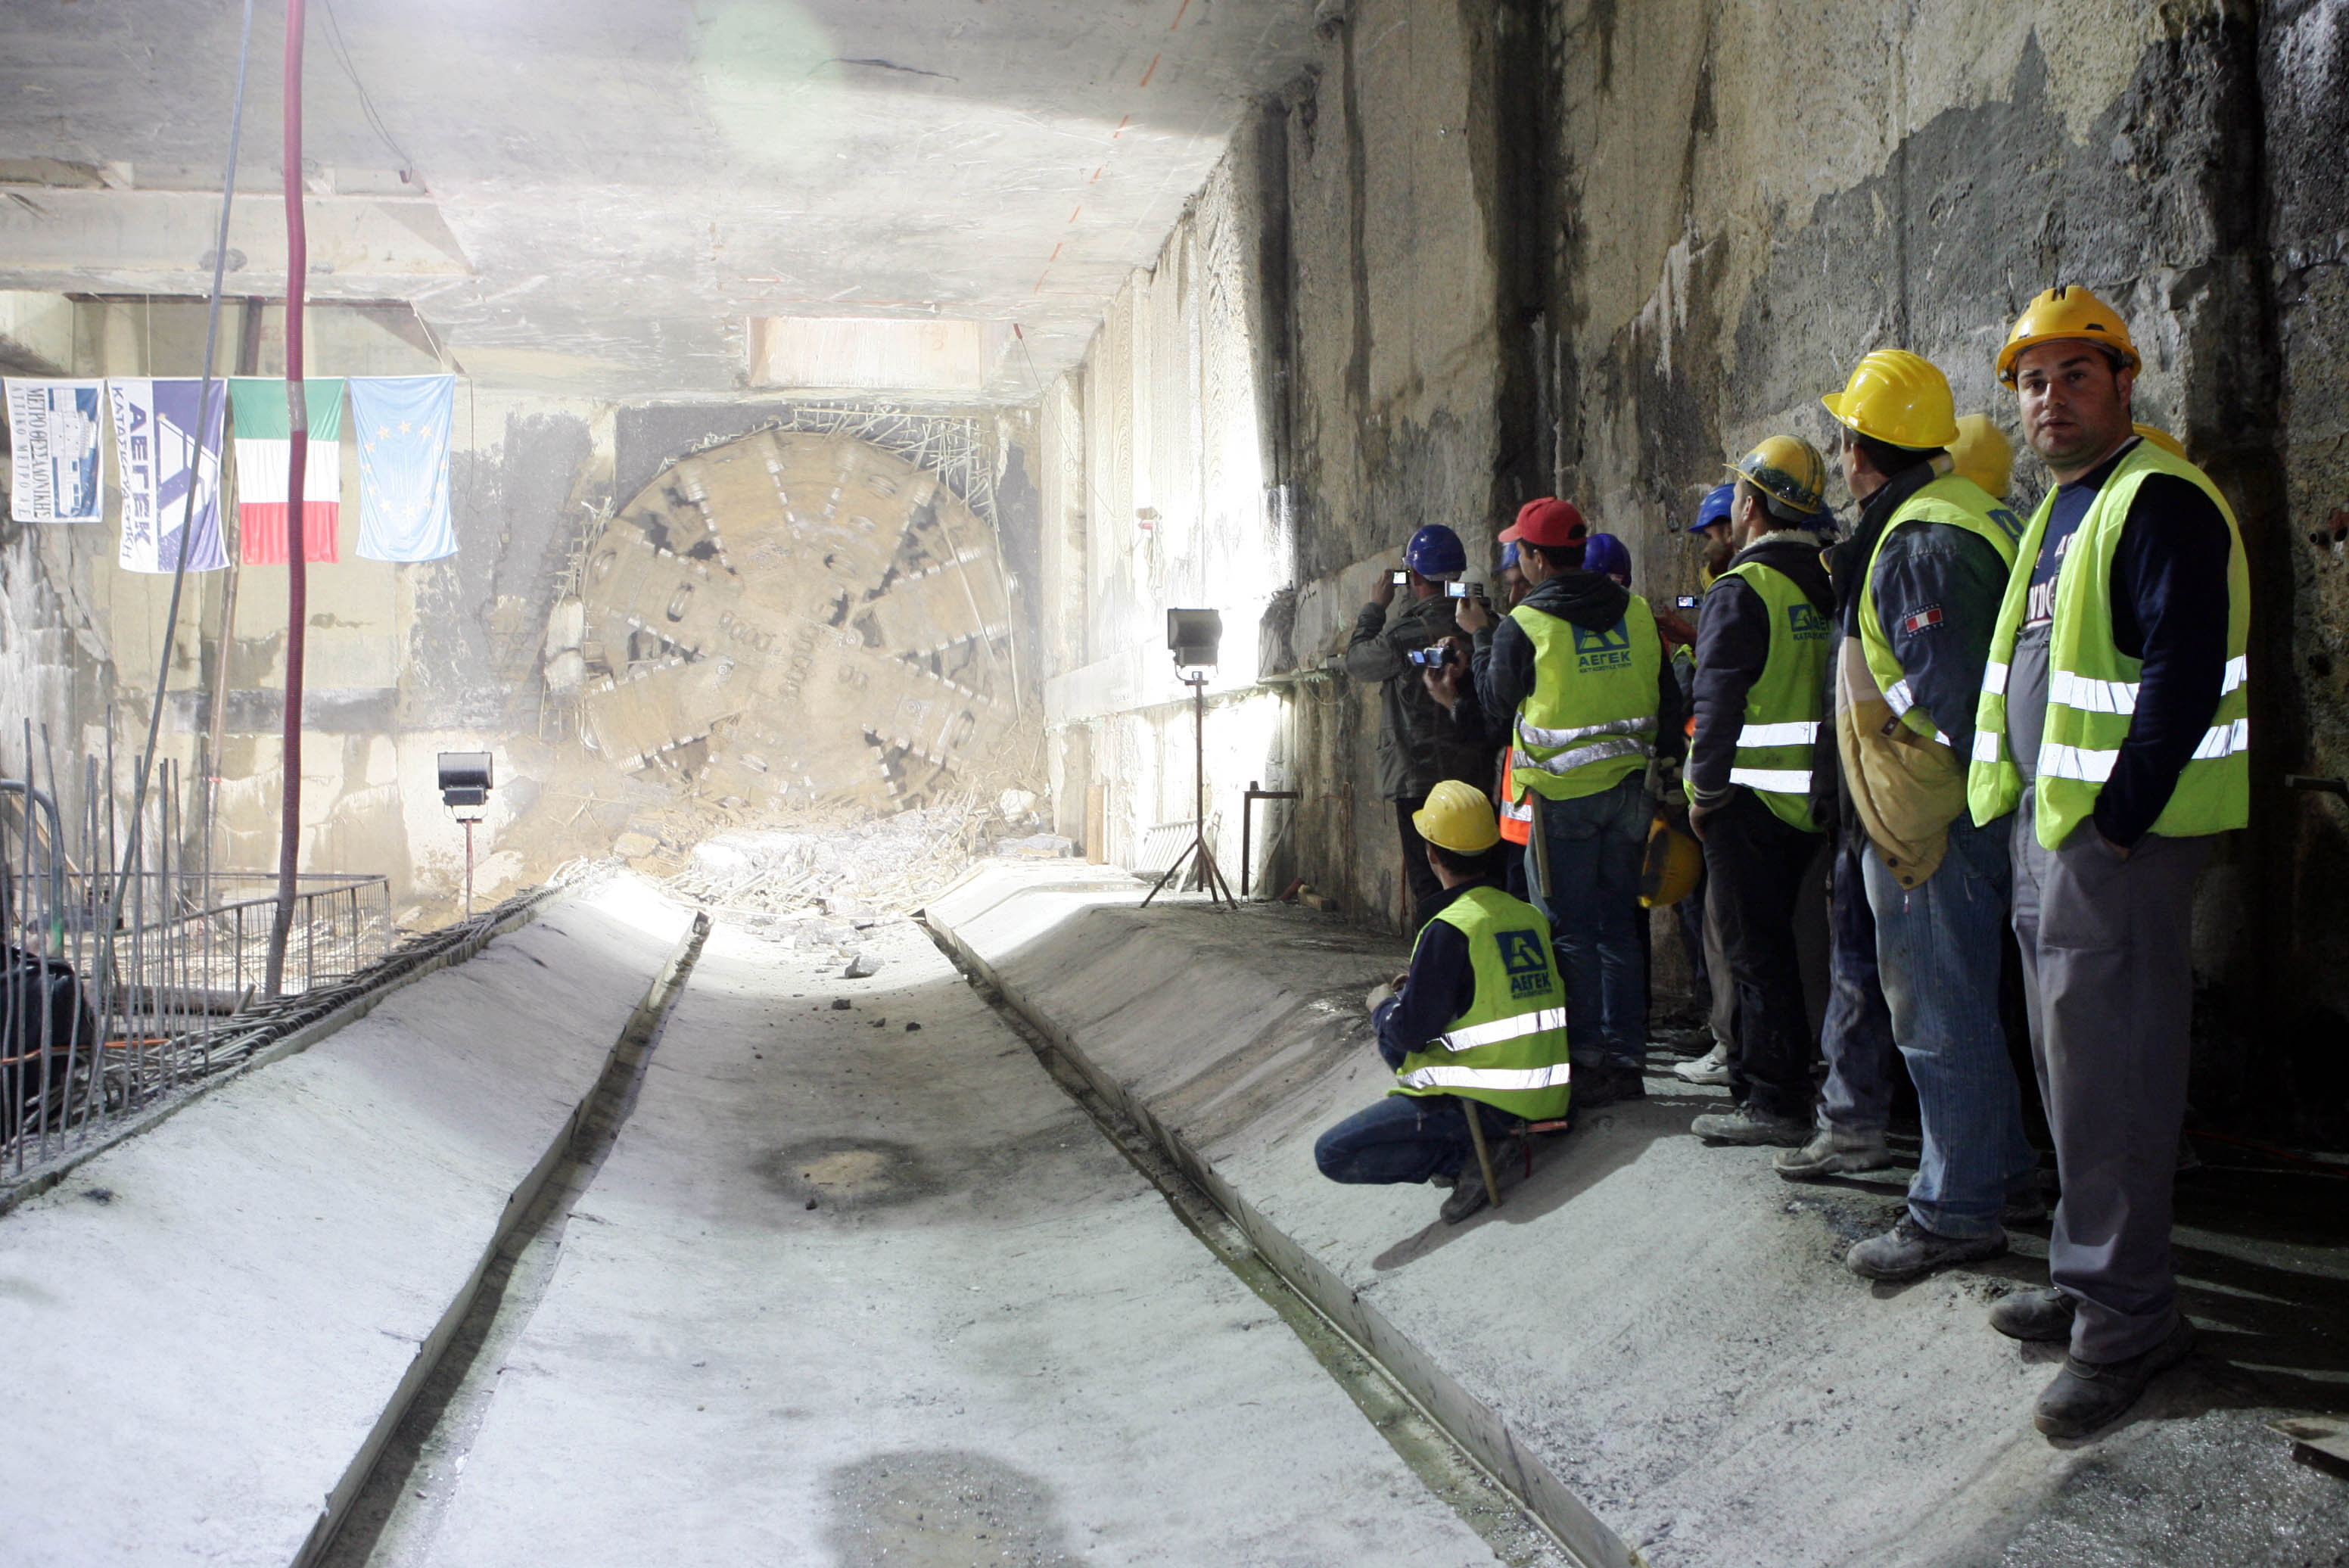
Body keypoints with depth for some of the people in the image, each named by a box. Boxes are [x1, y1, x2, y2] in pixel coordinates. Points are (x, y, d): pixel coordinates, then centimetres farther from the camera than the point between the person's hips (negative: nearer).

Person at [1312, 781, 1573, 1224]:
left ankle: (1471, 1155, -12)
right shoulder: (1531, 915, 7)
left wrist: (1385, 1011, 10)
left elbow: (1409, 1032, -13)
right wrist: (1417, 991, 20)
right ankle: (1488, 1139, 10)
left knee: (1332, 1154, -6)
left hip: (1490, 1101, -8)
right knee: (1394, 1036, 27)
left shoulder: (1450, 929, -16)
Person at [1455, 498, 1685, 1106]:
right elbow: (1669, 702, 9)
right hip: (1629, 788, 5)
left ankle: (1588, 1061, 6)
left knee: (1569, 930, 4)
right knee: (1619, 926, 13)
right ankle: (1626, 1060, 18)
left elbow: (1497, 706, 3)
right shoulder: (1637, 612, 4)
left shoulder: (1523, 627, -11)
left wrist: (1481, 638, 15)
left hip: (1562, 797, -5)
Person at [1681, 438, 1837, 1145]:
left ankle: (1775, 1101, 2)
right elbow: (1822, 683, 15)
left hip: (1750, 795, -8)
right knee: (1773, 943, 17)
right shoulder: (1826, 582, 9)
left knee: (1755, 950, -2)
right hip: (1806, 793, 8)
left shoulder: (1741, 590, -15)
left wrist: (1704, 792, -9)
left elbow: (1720, 702, -17)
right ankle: (1761, 1079, 27)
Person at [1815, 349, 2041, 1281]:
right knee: (1958, 998, 21)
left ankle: (1957, 1212, 7)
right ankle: (2000, 1161, 35)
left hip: (1929, 820, -11)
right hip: (1963, 811, 11)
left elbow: (1949, 695, -25)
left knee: (1938, 1012, -2)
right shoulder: (1960, 515, 14)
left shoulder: (1918, 544, -20)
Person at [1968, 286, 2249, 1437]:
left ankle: (2126, 1318, 4)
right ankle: (2091, 1276, 29)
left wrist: (2117, 821, -21)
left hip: (2115, 834, -10)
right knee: (2074, 1059, 16)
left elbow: (2186, 674, -22)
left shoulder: (2158, 501, -13)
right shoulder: (2062, 508, 18)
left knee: (2106, 1071, -6)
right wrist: (2037, 816, 18)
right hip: (2048, 824, 10)